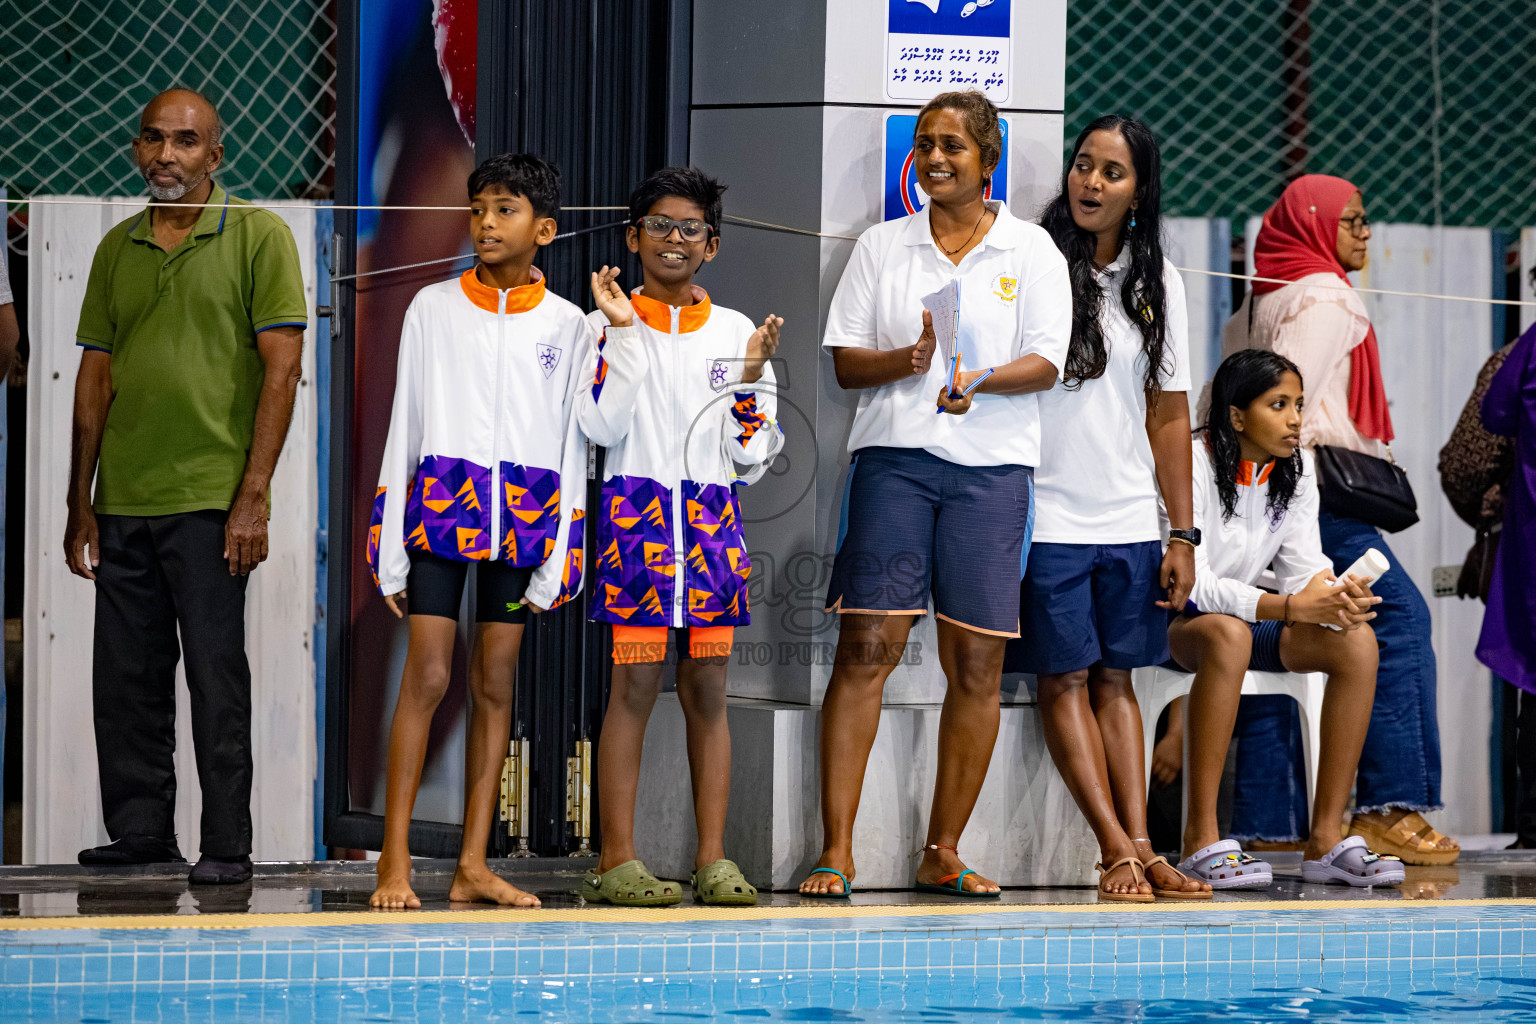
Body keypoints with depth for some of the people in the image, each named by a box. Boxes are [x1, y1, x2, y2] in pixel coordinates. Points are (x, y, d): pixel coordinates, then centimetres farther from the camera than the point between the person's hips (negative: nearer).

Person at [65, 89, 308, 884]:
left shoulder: (258, 236, -1)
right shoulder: (118, 249, 14)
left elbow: (281, 368, -6)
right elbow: (96, 376, 16)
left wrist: (254, 495, -12)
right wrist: (78, 501, 10)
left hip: (210, 498, -5)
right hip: (123, 501, 5)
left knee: (216, 673, -5)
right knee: (124, 676, 7)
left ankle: (227, 844, 0)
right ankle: (140, 832, 15)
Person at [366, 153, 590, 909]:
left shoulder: (566, 324, 8)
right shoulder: (433, 308, 6)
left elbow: (573, 446, 7)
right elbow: (403, 428, 7)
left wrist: (560, 556, 1)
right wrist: (389, 545, 1)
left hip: (525, 514, 2)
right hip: (441, 501, -2)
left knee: (496, 684, 4)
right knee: (428, 676, -9)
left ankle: (473, 866, 6)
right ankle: (394, 861, -7)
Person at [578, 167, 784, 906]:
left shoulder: (736, 333, 11)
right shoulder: (605, 327, 4)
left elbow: (752, 454, 9)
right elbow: (602, 425, -11)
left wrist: (751, 378, -5)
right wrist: (624, 332, -11)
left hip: (712, 516, 3)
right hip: (636, 512, -3)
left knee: (708, 690, 3)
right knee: (635, 684, -7)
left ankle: (712, 859, 5)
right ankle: (617, 860, -5)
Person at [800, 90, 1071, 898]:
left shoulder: (1030, 251, 8)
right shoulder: (882, 247, 12)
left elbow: (1045, 363, -1)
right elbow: (844, 362, 8)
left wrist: (978, 381, -19)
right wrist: (905, 361, -12)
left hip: (992, 466, 0)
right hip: (894, 454, 0)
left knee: (977, 662, -1)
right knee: (866, 647, -9)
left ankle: (942, 853, 8)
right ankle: (835, 852, -8)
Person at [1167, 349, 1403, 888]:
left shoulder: (1296, 469, 2)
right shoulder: (1192, 464, -19)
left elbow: (1303, 566, -1)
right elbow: (1190, 582, -27)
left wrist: (1337, 595, -26)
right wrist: (1289, 608, -37)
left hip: (1243, 613, 7)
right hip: (1168, 622, -7)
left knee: (1357, 641, -17)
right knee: (1228, 634, -40)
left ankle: (1325, 838, -19)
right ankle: (1201, 838, -38)